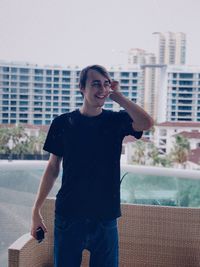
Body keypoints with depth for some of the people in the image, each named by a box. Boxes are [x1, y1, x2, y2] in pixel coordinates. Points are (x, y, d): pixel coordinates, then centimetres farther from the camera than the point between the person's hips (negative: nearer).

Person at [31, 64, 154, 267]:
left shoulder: (116, 121, 1)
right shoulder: (63, 123, 0)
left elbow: (147, 123, -20)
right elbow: (53, 168, 4)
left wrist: (117, 96, -12)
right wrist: (36, 210, 2)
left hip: (105, 217, 1)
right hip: (68, 215, 0)